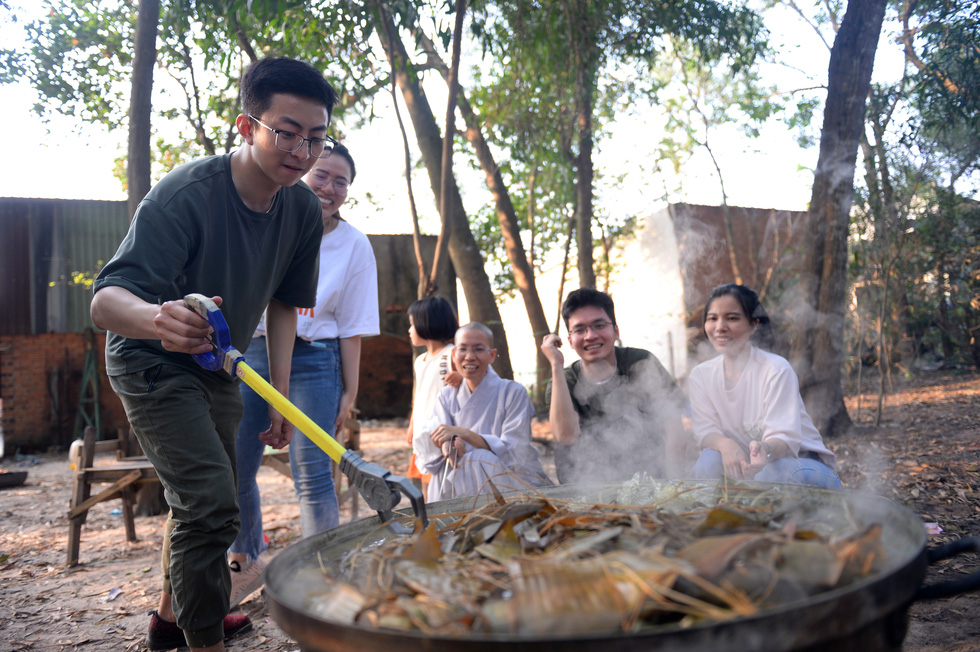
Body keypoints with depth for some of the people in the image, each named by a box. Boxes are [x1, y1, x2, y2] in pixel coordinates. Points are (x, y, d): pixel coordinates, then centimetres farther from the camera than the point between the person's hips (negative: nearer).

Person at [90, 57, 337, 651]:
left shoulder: (304, 211, -12)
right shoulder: (186, 195, -31)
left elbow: (283, 303, 1)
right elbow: (106, 299, -39)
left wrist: (280, 396, -3)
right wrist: (157, 318, -62)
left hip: (219, 367, 7)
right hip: (152, 363, -7)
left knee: (203, 497, 21)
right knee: (211, 504, -19)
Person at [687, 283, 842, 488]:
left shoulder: (776, 369, -16)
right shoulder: (700, 375, -1)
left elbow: (785, 437, -24)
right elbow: (704, 429, -8)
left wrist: (766, 450, -48)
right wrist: (725, 444, -33)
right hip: (743, 464, 3)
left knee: (769, 473, -36)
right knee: (709, 460, -28)